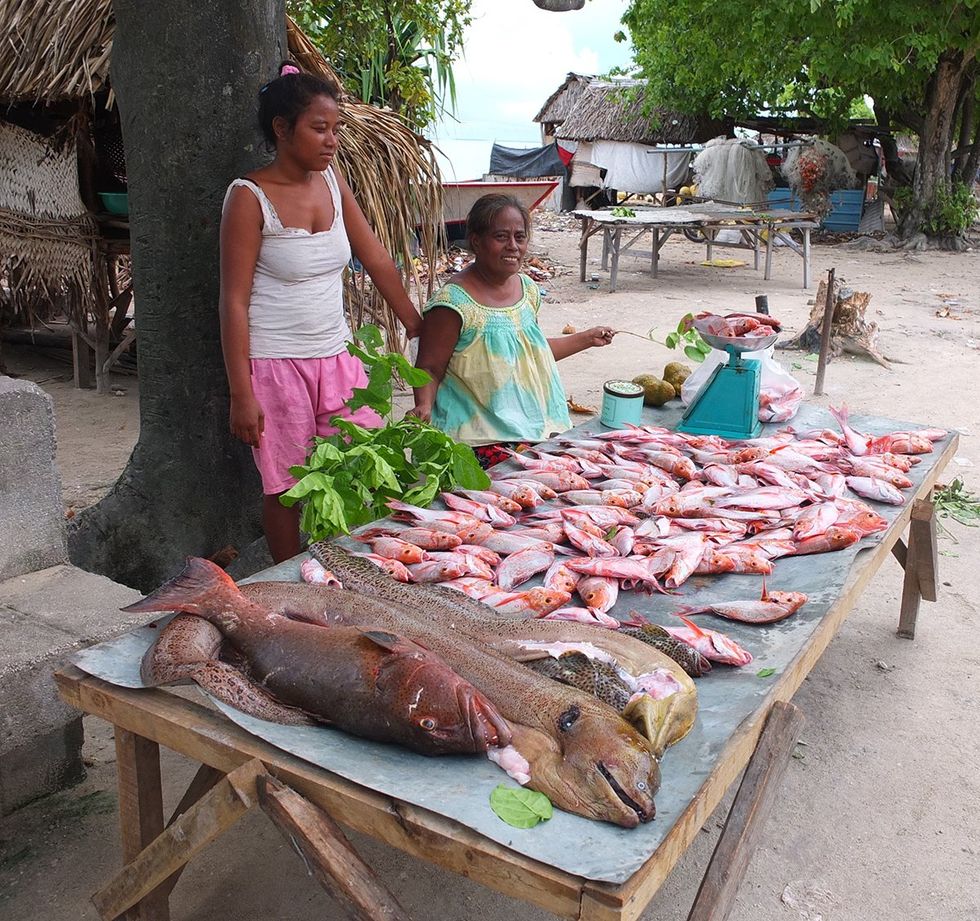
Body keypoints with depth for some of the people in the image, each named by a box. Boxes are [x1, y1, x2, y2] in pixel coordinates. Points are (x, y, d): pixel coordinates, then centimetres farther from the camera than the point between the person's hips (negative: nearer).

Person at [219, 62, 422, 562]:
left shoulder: (332, 181, 5)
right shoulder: (250, 197, -12)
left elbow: (376, 259, 11)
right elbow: (234, 301, -12)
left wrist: (417, 325, 13)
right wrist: (241, 394, -15)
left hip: (336, 358, 6)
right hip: (276, 365, -6)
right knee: (287, 489, 5)